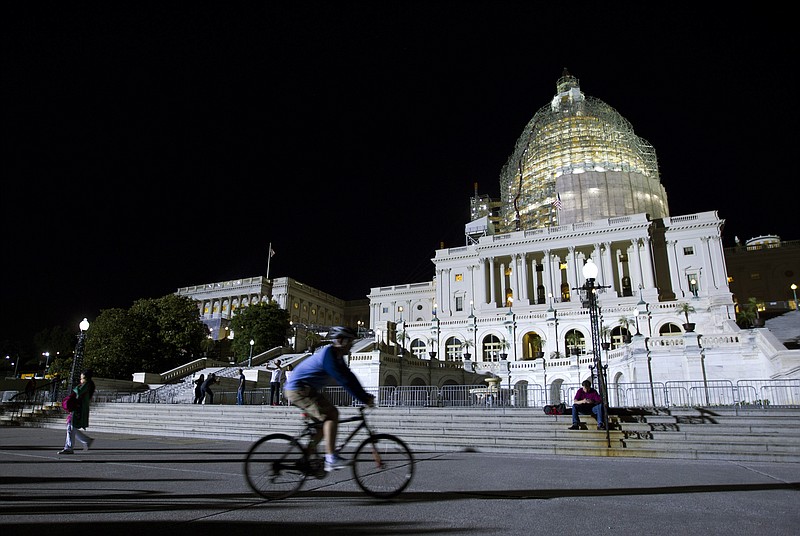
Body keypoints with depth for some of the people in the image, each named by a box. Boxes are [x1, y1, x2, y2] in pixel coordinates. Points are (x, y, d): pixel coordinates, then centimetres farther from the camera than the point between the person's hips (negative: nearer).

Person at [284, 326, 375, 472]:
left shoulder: (337, 356, 10)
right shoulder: (327, 354, -21)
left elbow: (349, 377, 11)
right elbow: (344, 381, -25)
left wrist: (365, 395, 3)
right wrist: (363, 399, -22)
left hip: (308, 389, 10)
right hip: (298, 390, -10)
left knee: (331, 414, 9)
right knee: (331, 414, -19)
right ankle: (331, 458, -19)